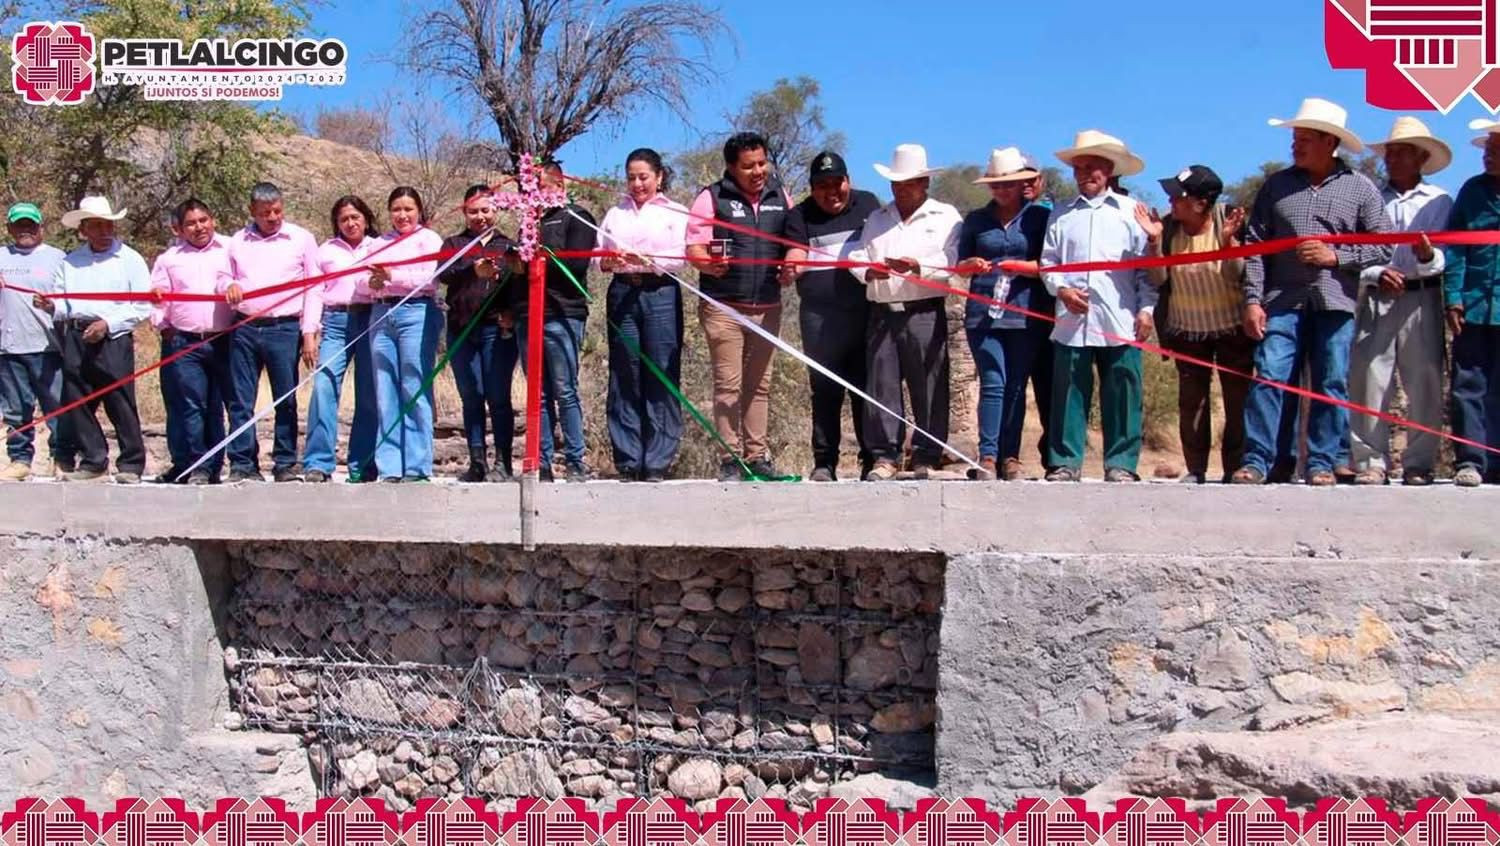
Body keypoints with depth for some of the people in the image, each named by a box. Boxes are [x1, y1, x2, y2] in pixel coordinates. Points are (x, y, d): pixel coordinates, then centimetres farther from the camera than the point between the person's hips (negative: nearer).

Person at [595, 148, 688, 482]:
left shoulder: (676, 212, 9)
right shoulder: (615, 213, 20)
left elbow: (681, 257, -4)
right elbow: (598, 254, 14)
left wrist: (646, 259, -18)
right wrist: (607, 260, -8)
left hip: (661, 295, -3)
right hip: (622, 294, 3)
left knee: (661, 378, -6)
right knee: (624, 378, 1)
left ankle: (658, 461, -3)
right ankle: (628, 460, 5)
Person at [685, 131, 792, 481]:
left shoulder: (780, 196, 11)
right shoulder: (712, 198, -1)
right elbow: (694, 248, -5)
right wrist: (710, 264, -28)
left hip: (768, 306, 4)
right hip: (724, 306, -4)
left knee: (759, 385, 8)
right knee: (728, 385, -3)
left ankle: (758, 455, 14)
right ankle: (730, 458, 3)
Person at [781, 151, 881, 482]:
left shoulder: (868, 204, 14)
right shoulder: (801, 216, 8)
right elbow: (796, 251, -8)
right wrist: (791, 268, -30)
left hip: (865, 313, 1)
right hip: (820, 316, -1)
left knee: (866, 388, 3)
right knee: (825, 390, 1)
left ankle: (872, 459, 10)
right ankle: (824, 463, 7)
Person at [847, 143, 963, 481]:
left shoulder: (946, 216, 10)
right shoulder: (876, 218, 23)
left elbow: (951, 261, -5)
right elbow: (857, 256, 12)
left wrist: (917, 266, -21)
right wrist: (868, 270, -10)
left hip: (924, 314, -3)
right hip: (882, 313, 3)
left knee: (929, 387, -2)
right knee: (881, 386, 0)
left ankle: (927, 458, 5)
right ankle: (885, 457, 6)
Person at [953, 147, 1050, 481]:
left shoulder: (1040, 217, 8)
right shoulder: (976, 219, 15)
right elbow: (959, 264, 16)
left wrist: (1022, 267, -15)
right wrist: (972, 265, -6)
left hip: (1025, 313, -1)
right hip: (983, 313, 1)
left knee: (1016, 387, 2)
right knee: (993, 384, -8)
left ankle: (1010, 457, 8)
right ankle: (987, 457, -7)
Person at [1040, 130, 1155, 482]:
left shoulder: (1131, 211, 10)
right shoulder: (1062, 214, 15)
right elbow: (1048, 262, 13)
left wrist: (1146, 308, -3)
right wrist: (1062, 289, -6)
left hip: (1120, 321, -1)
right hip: (1072, 320, 1)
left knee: (1121, 395, 0)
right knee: (1069, 393, 1)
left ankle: (1121, 463, 6)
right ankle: (1065, 462, 6)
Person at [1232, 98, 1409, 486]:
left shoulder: (1360, 189, 7)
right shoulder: (1276, 185, 10)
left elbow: (1384, 247, 5)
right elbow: (1255, 245, 6)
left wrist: (1336, 256, -9)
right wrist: (1253, 299, -3)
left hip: (1336, 303, 0)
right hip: (1283, 301, 0)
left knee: (1331, 385, 2)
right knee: (1269, 378, -8)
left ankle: (1322, 464, 9)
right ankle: (1256, 461, -6)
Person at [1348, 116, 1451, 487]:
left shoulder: (1439, 201, 10)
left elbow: (1446, 255, 0)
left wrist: (1429, 256, -22)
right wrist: (1377, 274, -13)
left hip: (1422, 299, -1)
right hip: (1376, 299, 1)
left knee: (1425, 384, -2)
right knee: (1369, 382, -4)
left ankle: (1419, 464, 4)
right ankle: (1370, 461, 1)